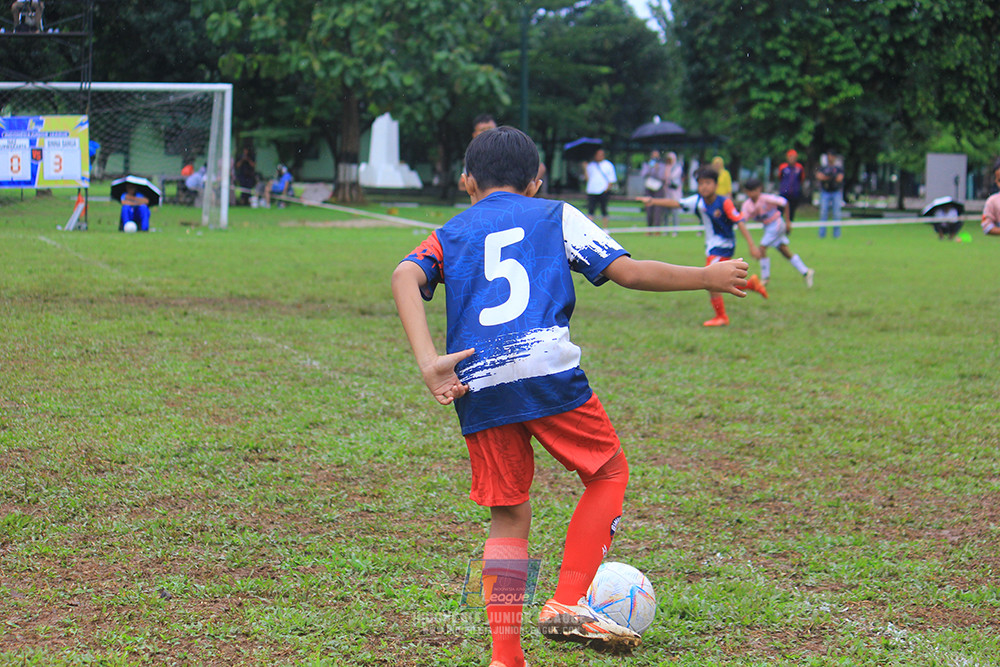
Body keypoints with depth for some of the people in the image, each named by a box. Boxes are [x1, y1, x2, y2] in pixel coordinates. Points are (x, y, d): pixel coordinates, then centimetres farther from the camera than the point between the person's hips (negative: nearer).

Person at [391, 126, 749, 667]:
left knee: (508, 516, 12)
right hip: (546, 367, -3)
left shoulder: (449, 234, 22)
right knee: (609, 473, 18)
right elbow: (629, 273, 8)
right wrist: (708, 277, 20)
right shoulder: (554, 215, 18)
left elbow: (405, 278, 0)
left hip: (476, 383, 3)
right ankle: (566, 605, 6)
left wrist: (428, 362, -8)